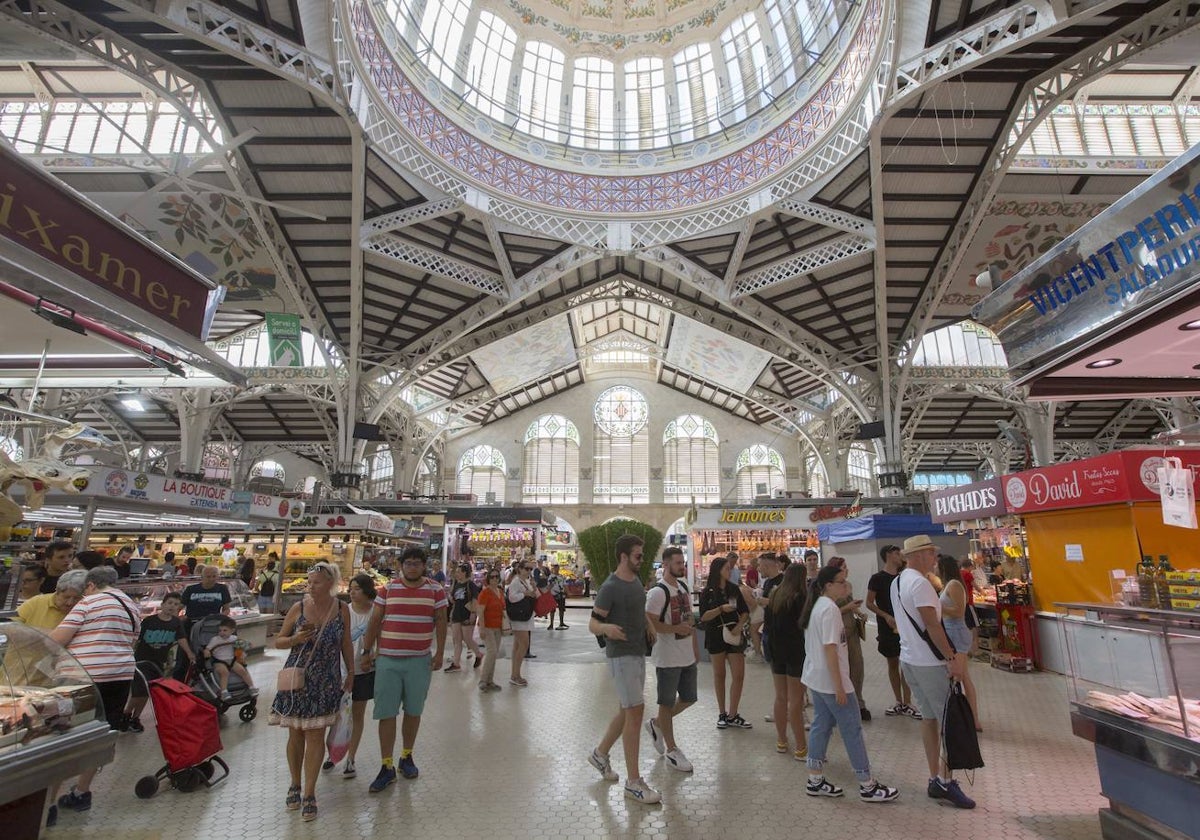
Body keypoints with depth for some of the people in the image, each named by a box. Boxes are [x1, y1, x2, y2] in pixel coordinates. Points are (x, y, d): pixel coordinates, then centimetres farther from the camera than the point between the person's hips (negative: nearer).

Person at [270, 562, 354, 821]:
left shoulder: (342, 609, -5)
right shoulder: (298, 608, -6)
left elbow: (346, 644, 6)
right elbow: (278, 641, 3)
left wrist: (350, 672, 8)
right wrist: (295, 639, -18)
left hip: (325, 683, -1)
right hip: (297, 679, 1)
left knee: (315, 735, 2)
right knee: (295, 734, 12)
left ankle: (309, 794, 15)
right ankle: (295, 785, 33)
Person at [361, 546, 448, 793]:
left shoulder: (436, 590, -2)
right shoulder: (387, 589, 0)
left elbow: (440, 622, 1)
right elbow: (375, 621, 5)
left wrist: (440, 653, -3)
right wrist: (367, 650, 4)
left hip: (419, 661, 0)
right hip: (387, 660, 0)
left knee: (413, 712, 13)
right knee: (386, 713, 2)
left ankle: (407, 757, 32)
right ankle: (387, 767, 14)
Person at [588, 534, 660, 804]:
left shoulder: (636, 580, 8)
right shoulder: (610, 587, -17)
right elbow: (593, 623, -17)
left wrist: (648, 626, 7)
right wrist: (606, 628, -38)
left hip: (638, 653, 9)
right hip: (621, 656, -8)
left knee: (627, 710, 16)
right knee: (636, 710, -9)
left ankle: (600, 753, 36)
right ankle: (633, 781, 1)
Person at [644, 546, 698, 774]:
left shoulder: (684, 587, 9)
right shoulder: (658, 592, -18)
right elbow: (649, 624, -21)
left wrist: (695, 649, 16)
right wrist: (676, 628, -27)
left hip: (687, 656, 8)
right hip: (668, 658, -8)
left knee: (688, 698, 16)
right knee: (667, 703, 6)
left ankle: (657, 724, 36)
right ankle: (671, 750, 21)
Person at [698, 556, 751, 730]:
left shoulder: (734, 589, 5)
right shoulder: (708, 592, -5)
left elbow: (745, 612, 9)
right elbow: (703, 617, -11)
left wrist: (739, 627, -8)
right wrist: (721, 609, -23)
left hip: (734, 635, 3)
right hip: (716, 636, -3)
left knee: (739, 675, -2)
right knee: (719, 675, 7)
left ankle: (732, 715, 11)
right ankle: (722, 713, 22)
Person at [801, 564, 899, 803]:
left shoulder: (818, 605, 9)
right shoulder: (830, 609, -21)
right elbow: (830, 649, -24)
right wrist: (839, 686, -21)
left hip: (816, 678, 9)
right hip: (830, 680, -9)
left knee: (821, 726, 14)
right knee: (852, 729, 4)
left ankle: (815, 781, 22)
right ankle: (867, 786, 17)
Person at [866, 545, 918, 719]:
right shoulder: (877, 578, -5)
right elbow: (869, 603, -6)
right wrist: (886, 616, -17)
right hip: (887, 626, -3)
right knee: (893, 663, 8)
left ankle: (906, 703, 5)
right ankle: (899, 702, 19)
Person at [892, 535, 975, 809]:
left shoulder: (897, 582, 12)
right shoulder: (920, 583, -18)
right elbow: (932, 625, -22)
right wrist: (951, 657, -19)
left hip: (908, 658, 9)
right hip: (929, 662, -9)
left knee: (928, 717, 14)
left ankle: (935, 780, 20)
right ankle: (945, 781, 5)